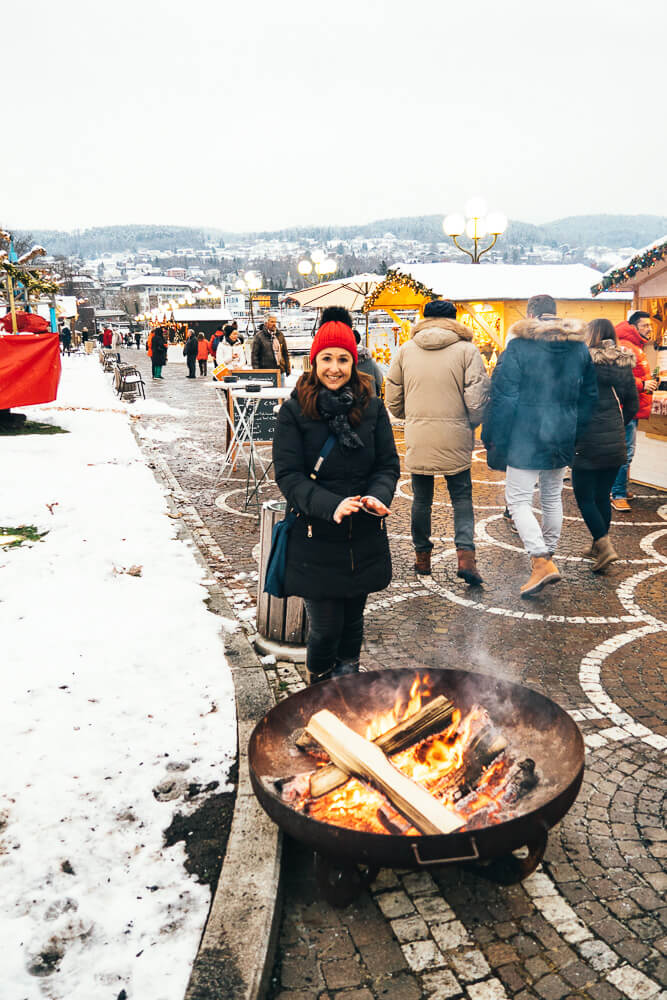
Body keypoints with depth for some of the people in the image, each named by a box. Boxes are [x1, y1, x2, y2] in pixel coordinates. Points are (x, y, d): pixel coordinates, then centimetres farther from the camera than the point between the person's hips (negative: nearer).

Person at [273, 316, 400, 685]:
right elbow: (288, 474, -10)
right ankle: (319, 684, 30)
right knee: (325, 625, 1)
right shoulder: (294, 411, -6)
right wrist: (330, 505, -25)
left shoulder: (372, 408, 2)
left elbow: (388, 465, 4)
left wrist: (377, 496, -18)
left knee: (353, 618, 18)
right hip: (316, 537, -3)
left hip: (365, 536, 3)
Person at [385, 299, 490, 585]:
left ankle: (422, 556, 23)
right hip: (455, 438, -2)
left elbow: (393, 398, 8)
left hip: (418, 438, 2)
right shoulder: (466, 350, -3)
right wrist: (470, 425, 9)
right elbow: (477, 397, -8)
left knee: (421, 499, 14)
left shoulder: (405, 350, 4)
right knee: (461, 497, 10)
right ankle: (465, 554, -5)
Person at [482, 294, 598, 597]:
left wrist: (494, 440, -6)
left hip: (526, 439, -6)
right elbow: (589, 395, 13)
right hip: (563, 440, 6)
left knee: (518, 499, -1)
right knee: (553, 497, 18)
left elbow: (503, 397, -12)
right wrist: (576, 434, 20)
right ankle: (547, 554, 30)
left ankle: (541, 561, -14)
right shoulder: (579, 348, 8)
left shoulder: (518, 347, -9)